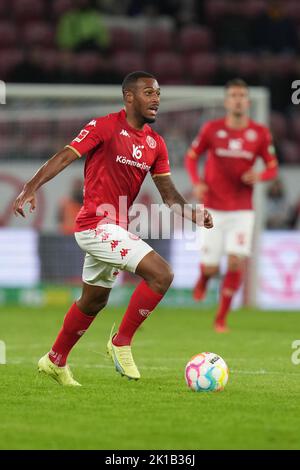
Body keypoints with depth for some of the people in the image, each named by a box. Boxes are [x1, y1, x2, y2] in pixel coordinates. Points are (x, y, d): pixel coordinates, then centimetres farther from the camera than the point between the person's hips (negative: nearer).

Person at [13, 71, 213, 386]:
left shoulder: (155, 143, 10)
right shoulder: (105, 127, -11)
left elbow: (168, 193, 10)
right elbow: (64, 157, -17)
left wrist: (194, 215, -8)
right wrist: (31, 188, -30)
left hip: (116, 228, 9)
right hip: (98, 226, -9)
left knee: (94, 300, 21)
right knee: (161, 274, -18)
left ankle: (55, 361, 37)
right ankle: (122, 342, -5)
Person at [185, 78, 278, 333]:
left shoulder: (260, 133, -2)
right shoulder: (212, 128, -3)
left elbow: (273, 168, 6)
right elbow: (191, 156, 7)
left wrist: (260, 176, -18)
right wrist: (197, 183, -10)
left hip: (242, 211, 0)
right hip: (214, 209, 0)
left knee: (236, 262, -13)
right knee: (211, 267, -1)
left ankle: (222, 318, 1)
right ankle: (203, 279, 38)